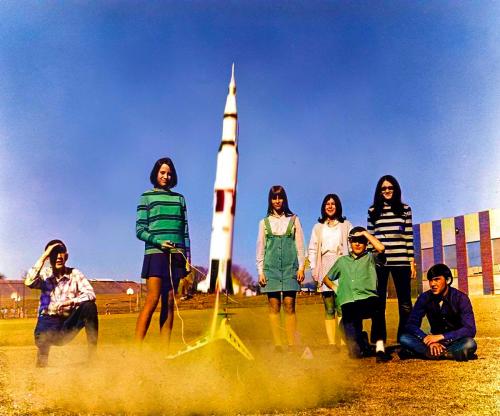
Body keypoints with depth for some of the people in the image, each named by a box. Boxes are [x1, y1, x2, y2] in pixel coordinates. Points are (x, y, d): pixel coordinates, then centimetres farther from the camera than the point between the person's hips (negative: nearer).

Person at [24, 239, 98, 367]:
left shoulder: (75, 274, -3)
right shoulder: (44, 274, -2)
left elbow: (91, 295, -16)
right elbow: (29, 282, -26)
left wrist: (70, 301, -32)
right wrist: (43, 256, -25)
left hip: (68, 322, 1)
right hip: (48, 322, -1)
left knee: (89, 306, -25)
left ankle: (93, 354, -19)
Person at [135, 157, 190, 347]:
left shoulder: (179, 198, 18)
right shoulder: (147, 196, 8)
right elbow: (139, 229, 2)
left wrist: (188, 256, 8)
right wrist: (159, 242, -13)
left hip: (176, 255, 4)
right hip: (155, 253, -3)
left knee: (169, 303, 1)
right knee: (153, 299, -13)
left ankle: (165, 349, 3)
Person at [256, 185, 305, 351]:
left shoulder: (293, 220, 10)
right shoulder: (264, 222, 11)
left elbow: (300, 245, 8)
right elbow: (260, 248, 10)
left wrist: (301, 267, -1)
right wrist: (260, 271, 2)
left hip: (290, 267, -1)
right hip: (271, 268, 1)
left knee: (289, 306, -6)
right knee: (274, 307, -1)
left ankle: (291, 344, -4)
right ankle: (277, 344, 1)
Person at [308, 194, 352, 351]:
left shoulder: (346, 225, 14)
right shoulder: (318, 227, 19)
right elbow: (312, 249, 15)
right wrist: (314, 269, 3)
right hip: (325, 270, 2)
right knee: (329, 309, -2)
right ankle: (332, 343, -3)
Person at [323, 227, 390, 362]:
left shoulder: (371, 258, 16)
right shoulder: (342, 261, 25)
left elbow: (381, 248, -7)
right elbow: (326, 279, 33)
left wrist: (365, 233, 7)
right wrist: (336, 289, 13)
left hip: (368, 299, -2)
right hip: (348, 304, 2)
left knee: (376, 306, -43)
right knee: (356, 352, -13)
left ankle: (379, 347, -37)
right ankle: (362, 340, 22)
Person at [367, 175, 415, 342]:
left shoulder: (405, 209, 9)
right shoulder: (373, 211, 9)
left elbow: (409, 236, 7)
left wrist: (412, 262, 2)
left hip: (401, 262, 0)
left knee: (405, 303, 2)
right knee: (378, 303, 3)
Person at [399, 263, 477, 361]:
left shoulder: (460, 298, -13)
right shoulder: (424, 298, -6)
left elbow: (470, 330, -22)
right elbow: (411, 325, -9)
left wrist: (440, 336, -32)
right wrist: (428, 340, -28)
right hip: (435, 339, 3)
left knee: (469, 344, -36)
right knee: (404, 338, -22)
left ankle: (421, 352, -29)